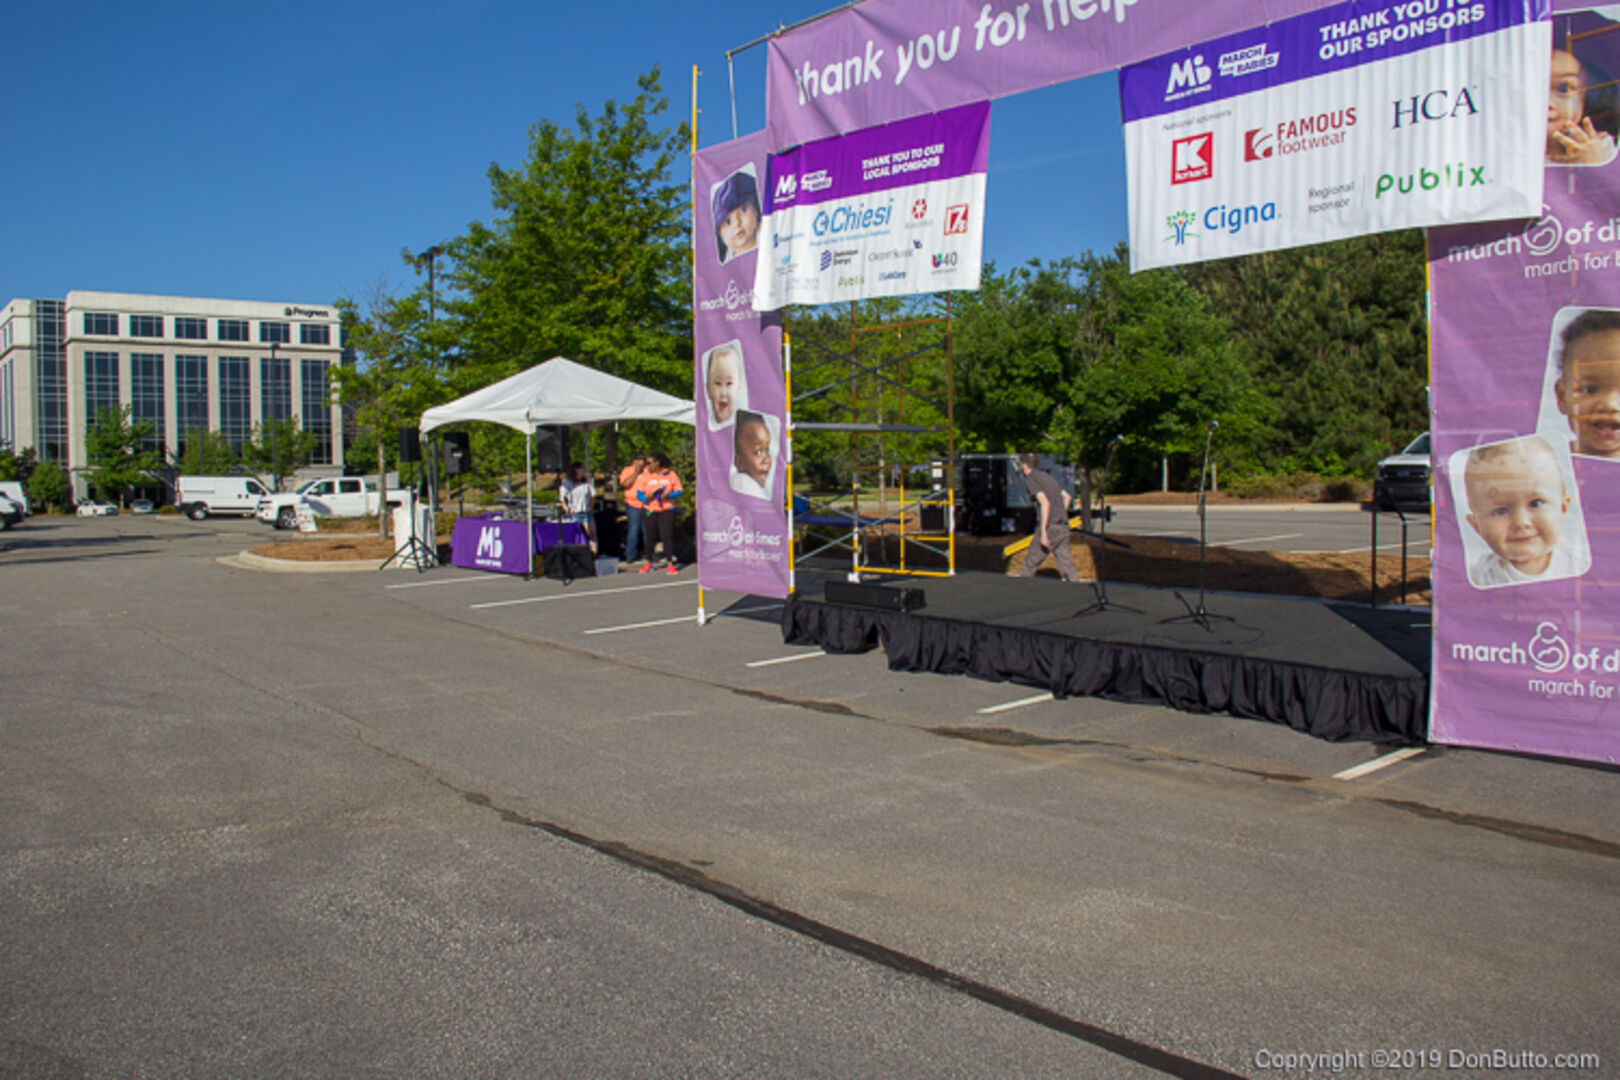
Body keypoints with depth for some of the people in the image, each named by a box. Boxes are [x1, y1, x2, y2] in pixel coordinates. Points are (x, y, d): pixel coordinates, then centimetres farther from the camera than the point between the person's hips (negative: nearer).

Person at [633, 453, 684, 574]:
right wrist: (646, 498, -18)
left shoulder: (671, 474, 3)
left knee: (667, 535, -8)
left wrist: (669, 495, -17)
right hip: (650, 510, 1)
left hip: (666, 510, -1)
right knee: (650, 536, 3)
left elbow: (678, 491, 3)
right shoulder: (645, 475, 5)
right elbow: (639, 494, 3)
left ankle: (670, 563, -4)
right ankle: (648, 562, 17)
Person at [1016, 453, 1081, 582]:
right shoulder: (1046, 476, 19)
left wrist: (1043, 532, -21)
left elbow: (1045, 503, -20)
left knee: (1031, 562, 7)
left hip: (1049, 526, -8)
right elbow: (1066, 496, 24)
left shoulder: (1030, 480, -8)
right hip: (1063, 527, 8)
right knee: (1066, 564, 4)